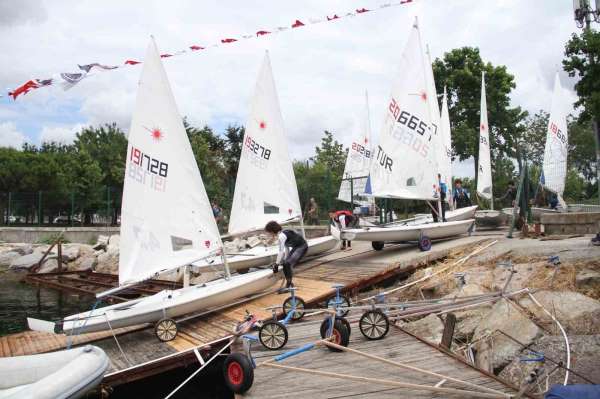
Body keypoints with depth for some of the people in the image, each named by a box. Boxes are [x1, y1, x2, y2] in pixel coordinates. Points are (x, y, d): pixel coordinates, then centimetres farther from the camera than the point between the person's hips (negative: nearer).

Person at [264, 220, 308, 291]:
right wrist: (285, 259, 17)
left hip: (302, 247, -10)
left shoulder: (281, 236, -21)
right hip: (296, 247, 10)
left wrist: (276, 264, -15)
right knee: (285, 263, 8)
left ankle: (288, 285, -12)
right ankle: (290, 283, 20)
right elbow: (286, 248, 16)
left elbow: (281, 251, -20)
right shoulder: (282, 233, 8)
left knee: (288, 263, -20)